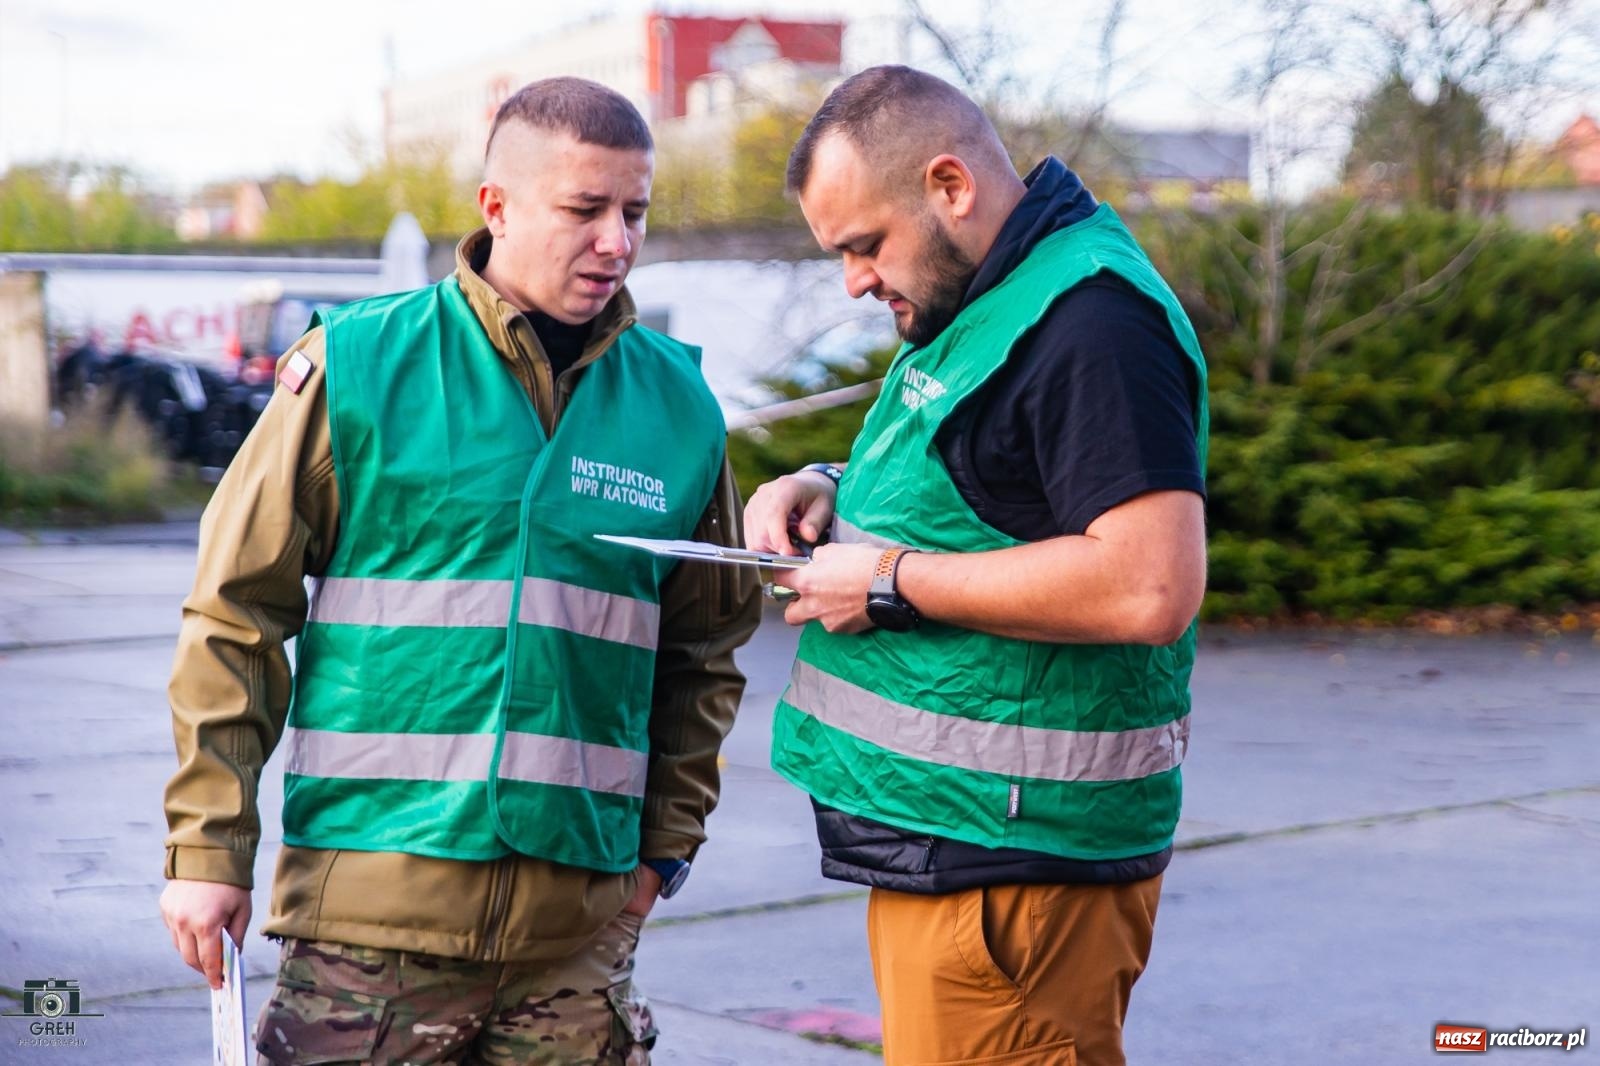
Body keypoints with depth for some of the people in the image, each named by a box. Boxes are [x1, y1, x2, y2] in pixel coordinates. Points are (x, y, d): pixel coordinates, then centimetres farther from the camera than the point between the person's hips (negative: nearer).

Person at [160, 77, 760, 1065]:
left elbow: (704, 654, 18)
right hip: (372, 897, -2)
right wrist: (208, 845, -3)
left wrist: (666, 847, 13)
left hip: (580, 916, 3)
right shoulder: (360, 363, -2)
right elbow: (237, 612, 0)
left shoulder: (678, 404, 7)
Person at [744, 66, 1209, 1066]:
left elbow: (1149, 585, -27)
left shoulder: (1091, 318, -18)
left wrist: (892, 583, -19)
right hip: (955, 839, 10)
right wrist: (830, 489, 10)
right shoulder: (989, 300, 16)